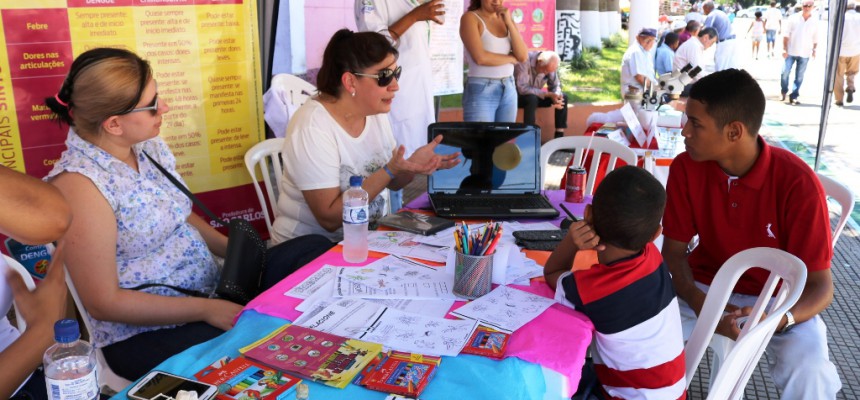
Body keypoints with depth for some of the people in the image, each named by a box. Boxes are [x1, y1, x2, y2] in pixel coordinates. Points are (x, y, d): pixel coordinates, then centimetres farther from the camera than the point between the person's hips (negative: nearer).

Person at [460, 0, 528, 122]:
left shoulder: (506, 19, 11)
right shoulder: (470, 18, -5)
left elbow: (523, 56, 0)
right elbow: (480, 58, -18)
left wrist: (509, 23, -7)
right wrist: (512, 58, -4)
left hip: (509, 90, 6)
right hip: (481, 91, -6)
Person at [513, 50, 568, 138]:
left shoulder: (549, 65, -10)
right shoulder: (525, 61, -29)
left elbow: (555, 86, -3)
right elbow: (522, 88, -36)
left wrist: (556, 97, -27)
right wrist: (547, 94, -35)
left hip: (535, 96, 7)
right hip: (518, 96, -7)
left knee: (563, 97, -8)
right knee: (532, 98, -38)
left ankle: (559, 136, -6)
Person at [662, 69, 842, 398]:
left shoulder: (798, 183, -23)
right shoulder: (685, 168, -14)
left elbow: (820, 287, -18)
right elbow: (674, 251, -7)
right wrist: (698, 302, -27)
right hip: (706, 286, 3)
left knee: (809, 370, -31)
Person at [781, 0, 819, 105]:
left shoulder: (815, 21, 6)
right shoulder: (793, 18, -1)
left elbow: (815, 38, 14)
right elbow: (786, 34, -2)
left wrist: (814, 50, 10)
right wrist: (784, 49, -9)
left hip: (805, 54, 1)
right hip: (791, 52, -1)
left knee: (799, 77, 1)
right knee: (785, 73, -6)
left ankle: (794, 96, 6)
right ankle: (784, 92, 15)